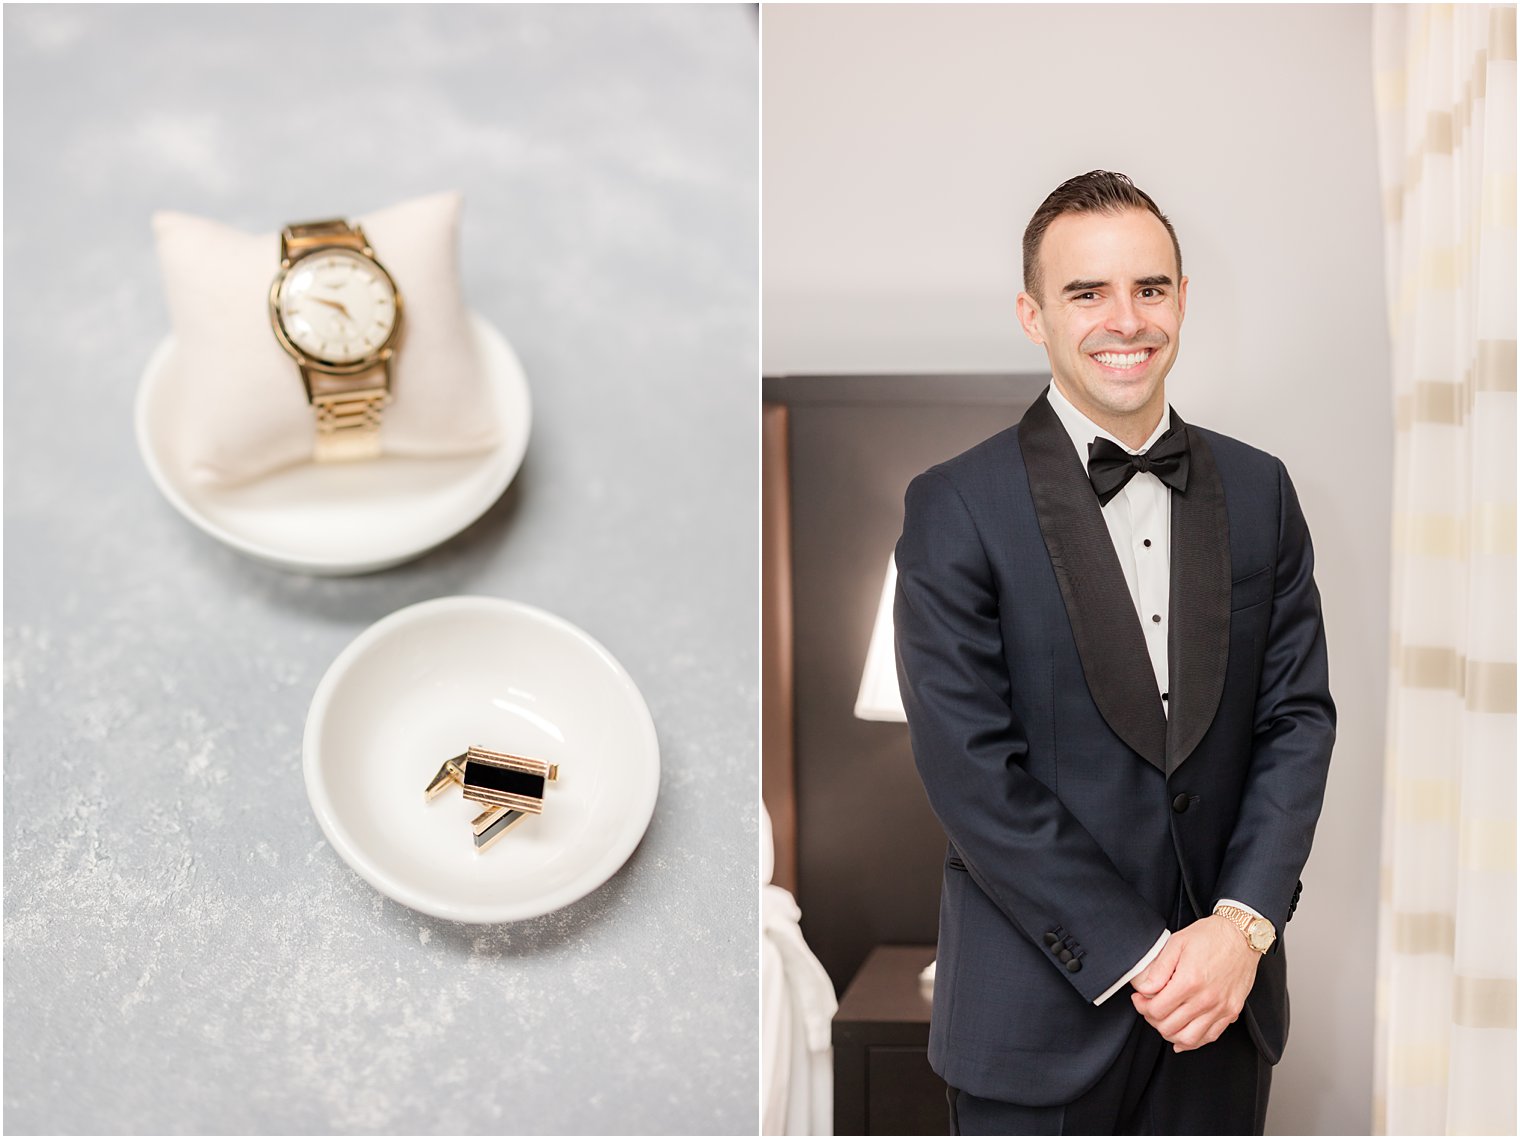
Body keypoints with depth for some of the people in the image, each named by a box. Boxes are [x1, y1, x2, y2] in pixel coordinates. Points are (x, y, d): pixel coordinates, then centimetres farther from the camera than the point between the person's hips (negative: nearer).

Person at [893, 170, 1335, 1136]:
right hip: (1043, 1009, -3)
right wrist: (1136, 957, -14)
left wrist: (1243, 924, -10)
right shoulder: (956, 508, -9)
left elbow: (1299, 716, 2)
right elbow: (971, 769, -13)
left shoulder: (1259, 491, 5)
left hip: (1225, 994, 4)